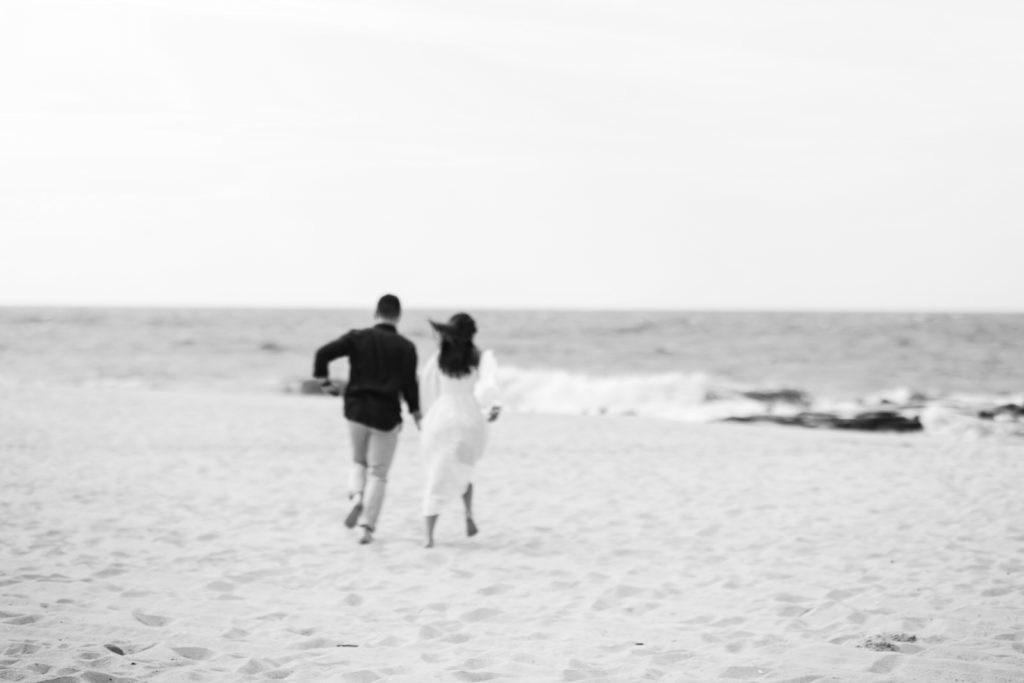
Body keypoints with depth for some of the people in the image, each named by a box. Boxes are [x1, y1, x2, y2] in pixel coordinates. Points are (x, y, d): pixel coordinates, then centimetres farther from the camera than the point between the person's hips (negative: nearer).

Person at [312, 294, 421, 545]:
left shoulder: (358, 338, 0)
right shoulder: (405, 347, -3)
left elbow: (323, 353, -11)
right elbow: (409, 383, -5)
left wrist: (323, 380, 3)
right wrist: (416, 412, 10)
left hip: (356, 411, 2)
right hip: (386, 415, -2)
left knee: (359, 461, 25)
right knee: (378, 473, 8)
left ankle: (356, 497, -4)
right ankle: (367, 527, -1)